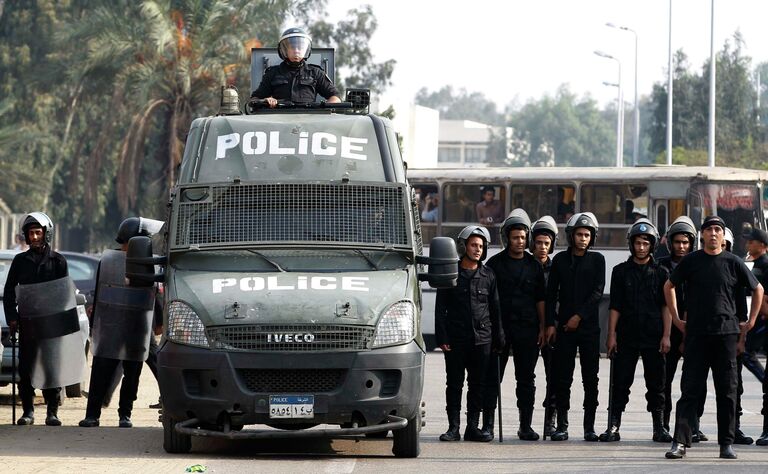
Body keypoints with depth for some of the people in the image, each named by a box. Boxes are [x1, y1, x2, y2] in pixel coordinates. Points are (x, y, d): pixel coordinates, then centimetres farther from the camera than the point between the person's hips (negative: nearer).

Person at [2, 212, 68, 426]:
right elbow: (9, 292, 12)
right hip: (27, 323, 1)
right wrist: (12, 318, 0)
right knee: (26, 368, 0)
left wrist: (62, 320, -5)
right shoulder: (20, 261, 9)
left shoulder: (57, 261, 5)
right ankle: (28, 411, 5)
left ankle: (52, 412, 3)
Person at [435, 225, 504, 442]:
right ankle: (453, 428, 2)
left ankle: (473, 427, 9)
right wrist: (442, 337, -7)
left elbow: (495, 309, 13)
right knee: (454, 384, -1)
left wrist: (499, 338, 9)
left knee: (478, 385, 4)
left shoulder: (488, 275, 10)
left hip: (481, 339, 2)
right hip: (456, 339, -2)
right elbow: (440, 308, 1)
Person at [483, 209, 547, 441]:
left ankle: (526, 426, 10)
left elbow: (540, 299, 12)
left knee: (526, 378, 5)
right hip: (499, 326, -2)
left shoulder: (534, 265, 10)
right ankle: (488, 424, 2)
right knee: (492, 378, -2)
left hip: (527, 328, 2)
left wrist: (542, 327, 4)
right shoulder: (495, 263, 4)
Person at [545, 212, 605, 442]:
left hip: (589, 326, -1)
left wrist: (579, 316, -10)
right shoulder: (560, 260, 9)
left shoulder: (596, 260, 6)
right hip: (564, 327, 1)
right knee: (563, 377, -1)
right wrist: (550, 323, 0)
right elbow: (551, 294, 8)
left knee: (590, 378, -1)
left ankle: (589, 426, 3)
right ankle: (562, 425, 2)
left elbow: (597, 292, -2)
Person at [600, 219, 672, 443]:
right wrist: (612, 335, -2)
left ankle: (659, 428, 10)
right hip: (626, 337, 0)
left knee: (656, 385, 4)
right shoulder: (621, 271, 8)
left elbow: (666, 307, 4)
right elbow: (615, 307, 6)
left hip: (653, 337, 0)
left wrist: (666, 336, -4)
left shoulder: (661, 273, 7)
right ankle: (613, 427, 1)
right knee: (620, 384, -1)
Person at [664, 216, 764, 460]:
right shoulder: (691, 261, 4)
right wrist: (676, 319, 12)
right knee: (690, 390, -4)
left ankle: (727, 443, 9)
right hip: (696, 334, -1)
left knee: (727, 392, 3)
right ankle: (680, 442, -6)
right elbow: (669, 286, 17)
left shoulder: (733, 263, 3)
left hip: (727, 333, 1)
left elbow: (758, 290, 14)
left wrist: (750, 322, 11)